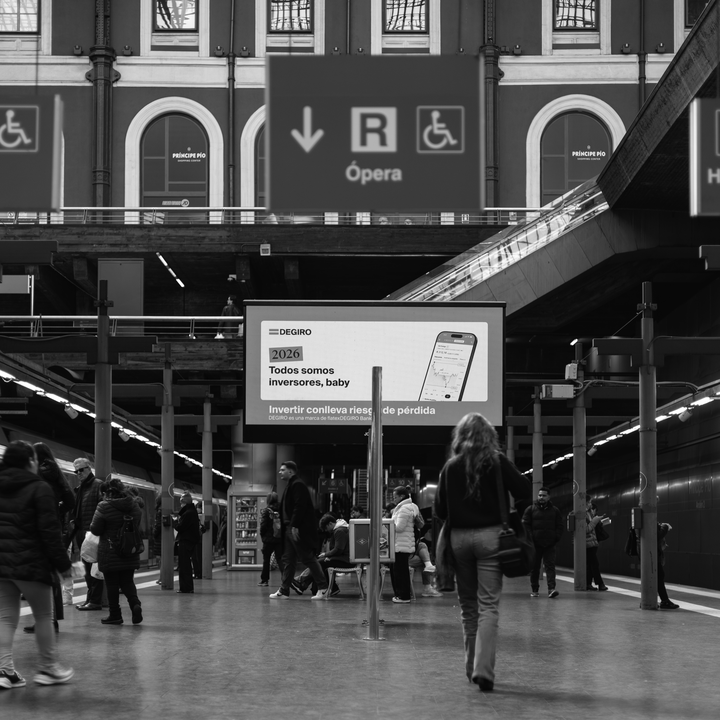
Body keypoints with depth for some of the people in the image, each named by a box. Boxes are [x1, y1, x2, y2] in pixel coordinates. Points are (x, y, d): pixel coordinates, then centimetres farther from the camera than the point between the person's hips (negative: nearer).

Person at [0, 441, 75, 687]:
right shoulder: (40, 489, -10)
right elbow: (50, 531, -14)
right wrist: (63, 563, -9)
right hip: (31, 564, -6)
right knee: (43, 616, 8)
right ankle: (49, 668, 14)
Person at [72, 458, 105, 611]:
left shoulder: (98, 485, -5)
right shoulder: (79, 489, 20)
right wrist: (74, 526, 9)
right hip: (82, 533, 9)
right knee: (88, 567, 12)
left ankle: (95, 600, -7)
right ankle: (91, 598, 18)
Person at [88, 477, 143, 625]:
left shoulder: (104, 507, -14)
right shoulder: (134, 505, 2)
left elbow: (95, 529, -9)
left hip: (109, 553, -4)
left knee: (112, 584, 5)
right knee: (127, 581, 12)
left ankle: (115, 615, 10)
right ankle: (135, 604, -12)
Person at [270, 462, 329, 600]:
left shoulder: (297, 485, -11)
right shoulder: (290, 485, 21)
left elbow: (300, 506, -20)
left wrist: (295, 526, -24)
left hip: (298, 530, -10)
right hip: (289, 528, 10)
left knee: (308, 558, -6)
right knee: (288, 560, 8)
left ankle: (322, 587, 1)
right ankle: (284, 590, 9)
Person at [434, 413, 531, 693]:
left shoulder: (450, 466, 4)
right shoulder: (496, 462, -2)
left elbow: (439, 509, 4)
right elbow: (525, 491, -5)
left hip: (459, 537, 2)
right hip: (490, 535, -2)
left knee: (468, 605, 14)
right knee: (488, 605, -4)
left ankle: (472, 666, 19)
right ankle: (483, 669, -17)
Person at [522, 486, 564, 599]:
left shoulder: (554, 510, 10)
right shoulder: (530, 509, 5)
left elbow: (560, 526, 12)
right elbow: (525, 525, 2)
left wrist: (556, 538, -2)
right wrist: (530, 538, -9)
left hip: (550, 544, 0)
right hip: (535, 544, 0)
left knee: (550, 565, -10)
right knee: (534, 567, 6)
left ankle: (551, 588, -18)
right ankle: (534, 590, 15)